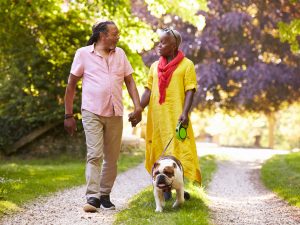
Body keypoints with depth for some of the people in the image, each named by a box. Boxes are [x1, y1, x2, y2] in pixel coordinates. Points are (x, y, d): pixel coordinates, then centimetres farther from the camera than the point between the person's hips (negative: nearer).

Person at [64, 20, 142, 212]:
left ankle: (105, 195, 19)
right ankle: (92, 198, -14)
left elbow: (130, 81, 13)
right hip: (92, 113, -4)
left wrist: (137, 106, -2)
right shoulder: (83, 54, -1)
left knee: (112, 158, 8)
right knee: (94, 155, -13)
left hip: (115, 114, 5)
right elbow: (71, 85, 2)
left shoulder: (120, 54, 11)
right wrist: (69, 115, -1)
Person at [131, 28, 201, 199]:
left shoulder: (186, 65, 1)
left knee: (178, 150, -8)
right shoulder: (155, 66, 16)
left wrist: (185, 113, -19)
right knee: (159, 152, 6)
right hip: (156, 116, 5)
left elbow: (190, 91, -6)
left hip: (176, 116, -5)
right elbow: (148, 91, 13)